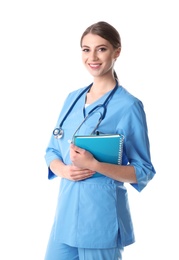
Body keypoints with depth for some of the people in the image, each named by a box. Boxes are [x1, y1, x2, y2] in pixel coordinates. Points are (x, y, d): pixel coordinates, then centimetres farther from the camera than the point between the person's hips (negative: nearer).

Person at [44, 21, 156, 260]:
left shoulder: (128, 105, -10)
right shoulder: (73, 98, 9)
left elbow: (143, 172, -9)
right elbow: (52, 151, 15)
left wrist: (94, 165, -22)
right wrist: (63, 170, -8)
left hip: (101, 214, -5)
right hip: (66, 210, 6)